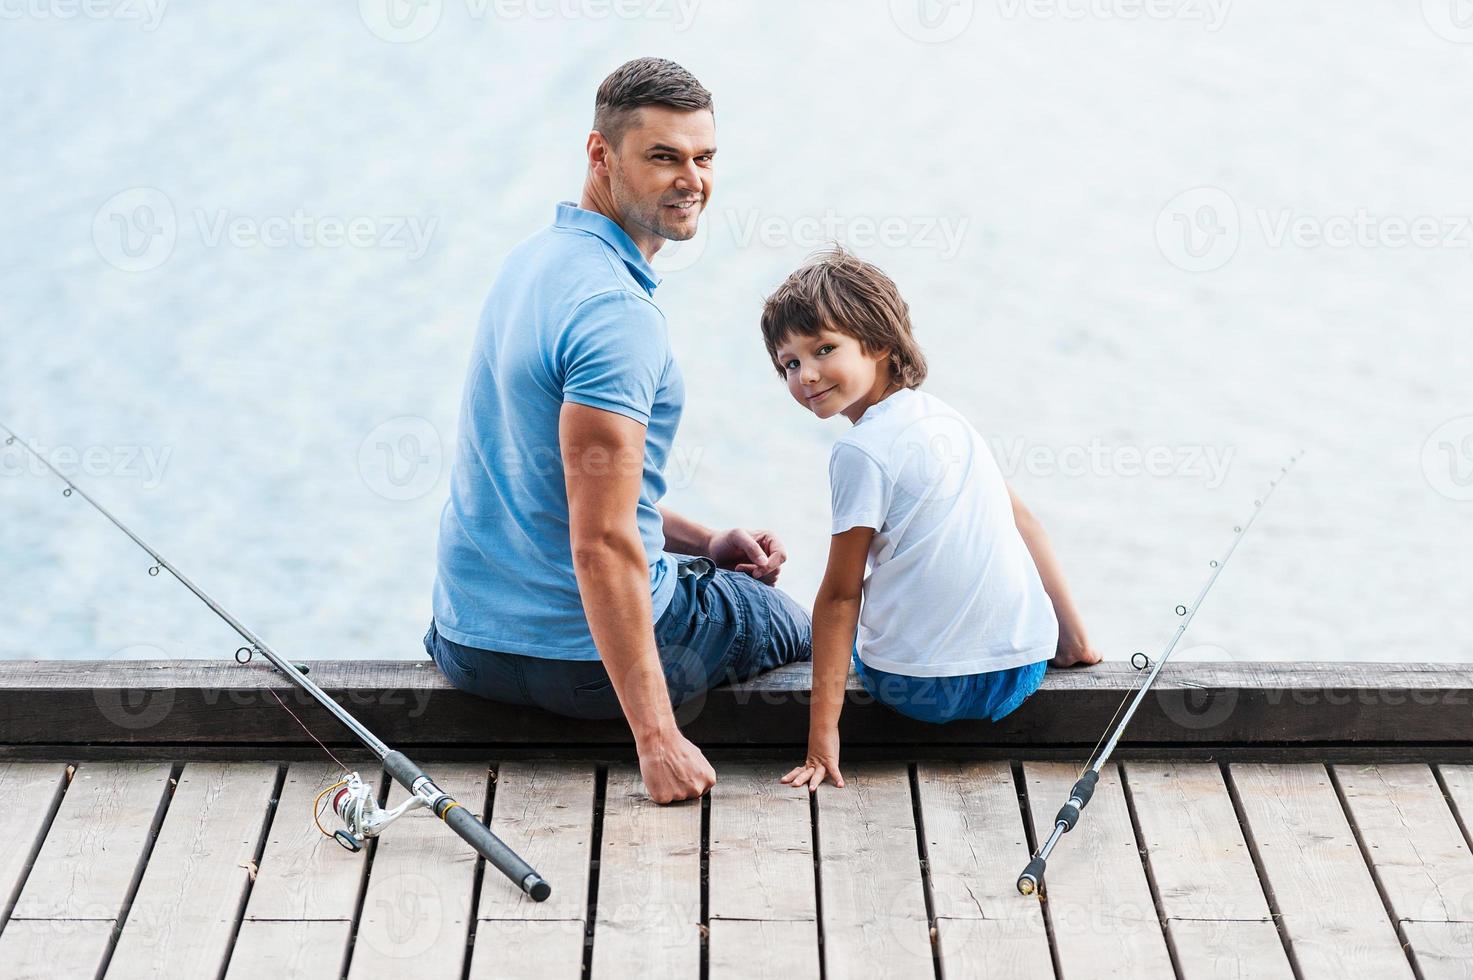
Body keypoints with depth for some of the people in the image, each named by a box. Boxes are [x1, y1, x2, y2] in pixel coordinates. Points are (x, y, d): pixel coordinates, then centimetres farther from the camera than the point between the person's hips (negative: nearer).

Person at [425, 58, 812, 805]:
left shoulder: (534, 258, 7)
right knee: (800, 626, 20)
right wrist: (658, 740, -27)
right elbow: (601, 542, -29)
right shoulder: (616, 311, -25)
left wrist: (701, 542, 15)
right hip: (581, 657, -8)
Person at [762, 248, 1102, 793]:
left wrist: (823, 731, -11)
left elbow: (841, 594, -13)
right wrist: (1073, 640, 22)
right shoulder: (943, 415, 9)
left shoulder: (864, 450, -13)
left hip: (924, 686, -6)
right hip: (1023, 670, 6)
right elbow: (1025, 524, 14)